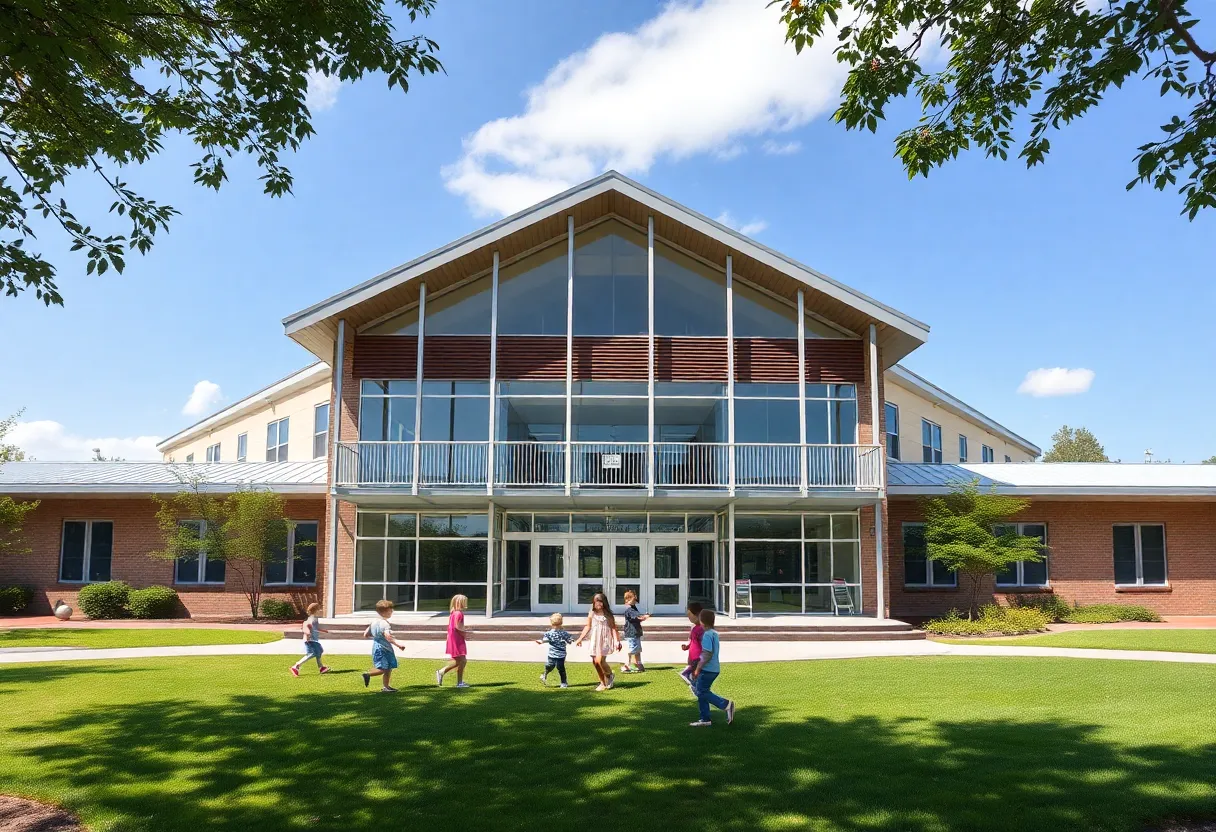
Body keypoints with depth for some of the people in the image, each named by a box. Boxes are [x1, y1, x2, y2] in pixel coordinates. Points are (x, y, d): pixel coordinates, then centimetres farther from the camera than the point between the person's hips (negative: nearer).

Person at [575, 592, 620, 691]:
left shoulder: (607, 614, -4)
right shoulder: (592, 614, 5)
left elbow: (613, 628, -4)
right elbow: (588, 626, 14)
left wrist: (616, 641, -11)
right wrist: (580, 639, 15)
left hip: (605, 640, -4)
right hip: (595, 640, 4)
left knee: (600, 660, -19)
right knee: (595, 662, 4)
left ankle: (610, 675, 10)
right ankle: (603, 683, 20)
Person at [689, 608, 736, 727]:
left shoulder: (707, 635, -17)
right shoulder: (714, 633, 13)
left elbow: (707, 654, -23)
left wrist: (698, 669, -17)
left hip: (707, 669, -10)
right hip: (714, 668, 10)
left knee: (702, 692, -5)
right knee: (701, 692, 14)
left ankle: (726, 704, -10)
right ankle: (705, 719, 16)